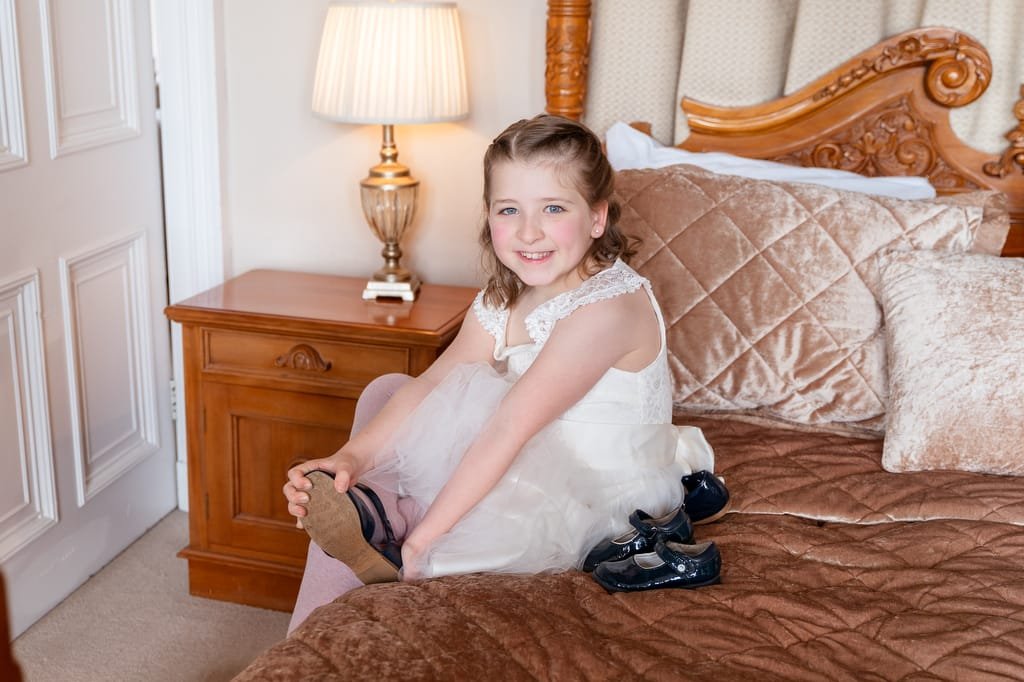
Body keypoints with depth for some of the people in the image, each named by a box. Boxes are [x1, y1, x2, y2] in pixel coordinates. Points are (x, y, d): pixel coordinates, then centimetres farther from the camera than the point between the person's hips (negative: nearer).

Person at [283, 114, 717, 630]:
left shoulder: (609, 307, -28)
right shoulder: (502, 298, 1)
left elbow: (511, 426, -33)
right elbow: (433, 384, -9)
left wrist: (420, 541, -33)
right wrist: (352, 457, -27)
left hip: (600, 504, -7)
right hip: (535, 477, 8)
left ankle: (386, 516, -13)